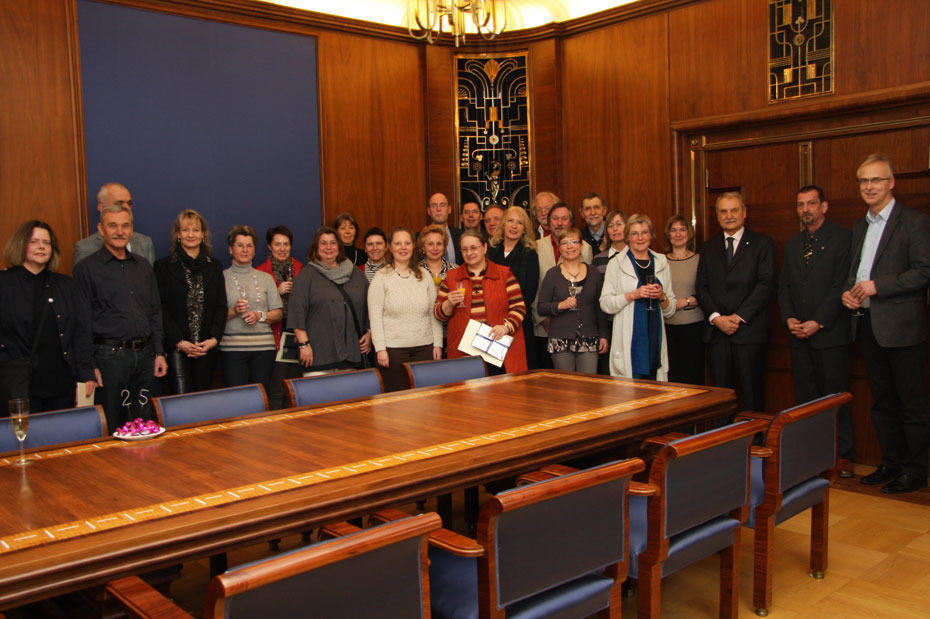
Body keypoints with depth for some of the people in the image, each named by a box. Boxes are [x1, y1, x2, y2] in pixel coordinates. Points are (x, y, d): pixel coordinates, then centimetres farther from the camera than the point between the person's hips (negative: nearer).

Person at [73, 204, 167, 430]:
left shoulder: (143, 266, 14)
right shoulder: (86, 268, -1)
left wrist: (159, 352, 10)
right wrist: (89, 366, -10)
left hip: (145, 355, 5)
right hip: (109, 356, -5)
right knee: (111, 427, 1)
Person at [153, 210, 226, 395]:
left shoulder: (214, 266, 13)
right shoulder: (164, 266, 4)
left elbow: (221, 306, 8)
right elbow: (161, 309, -2)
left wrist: (214, 339, -6)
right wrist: (179, 342, -12)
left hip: (207, 347, 3)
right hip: (177, 347, -3)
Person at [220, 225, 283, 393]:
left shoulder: (266, 278, 14)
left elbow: (278, 313, 10)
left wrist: (260, 316, -7)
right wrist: (234, 311, -16)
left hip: (263, 346, 2)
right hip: (232, 346, -2)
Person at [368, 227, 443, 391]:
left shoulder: (424, 275, 11)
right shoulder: (381, 278, 0)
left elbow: (434, 313, 11)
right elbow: (375, 317, -5)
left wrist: (438, 344, 5)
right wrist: (380, 348, -11)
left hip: (424, 347, 3)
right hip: (393, 348, -3)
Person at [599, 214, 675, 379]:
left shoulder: (661, 263, 13)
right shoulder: (617, 264, 2)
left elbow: (670, 310, 16)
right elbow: (605, 304, -4)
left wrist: (662, 296, -4)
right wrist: (633, 294, -14)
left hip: (655, 339, 3)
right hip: (629, 340, -3)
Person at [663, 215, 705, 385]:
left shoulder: (699, 260, 2)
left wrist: (686, 301, -12)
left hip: (692, 326, -2)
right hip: (666, 326, 3)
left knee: (691, 376, -3)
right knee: (670, 376, 1)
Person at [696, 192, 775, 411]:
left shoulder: (762, 243, 4)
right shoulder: (709, 248, 15)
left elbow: (766, 284, -6)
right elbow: (702, 287, 9)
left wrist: (738, 317, -13)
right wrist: (716, 317, -7)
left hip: (749, 331, -3)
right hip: (716, 333, 3)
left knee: (751, 396, 0)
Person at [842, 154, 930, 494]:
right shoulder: (859, 226, 15)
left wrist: (878, 286, -20)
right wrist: (848, 291, 2)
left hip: (901, 326, -7)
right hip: (867, 324, 7)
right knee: (882, 402, 15)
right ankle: (891, 463, 26)